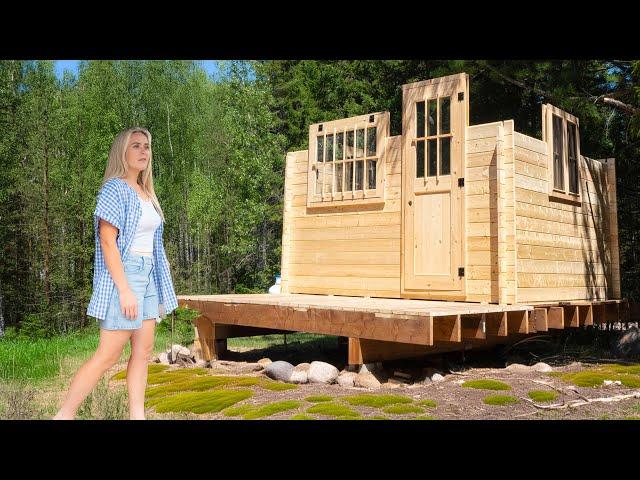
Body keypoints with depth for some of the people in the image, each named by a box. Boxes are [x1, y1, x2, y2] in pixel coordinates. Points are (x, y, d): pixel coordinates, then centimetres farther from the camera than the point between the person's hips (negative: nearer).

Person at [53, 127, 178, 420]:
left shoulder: (146, 194, 16)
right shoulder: (115, 188, -8)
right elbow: (108, 242, -15)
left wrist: (160, 289, 15)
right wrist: (125, 289, -21)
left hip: (148, 275, 8)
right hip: (122, 274, -8)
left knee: (143, 352, 7)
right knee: (108, 355, -7)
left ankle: (137, 415, 13)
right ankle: (64, 415, 4)